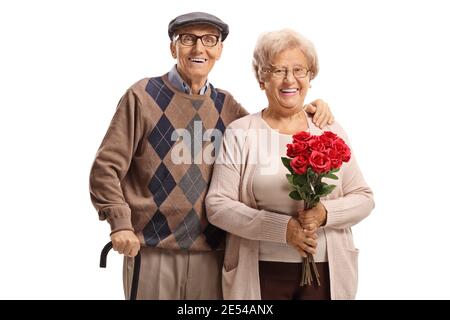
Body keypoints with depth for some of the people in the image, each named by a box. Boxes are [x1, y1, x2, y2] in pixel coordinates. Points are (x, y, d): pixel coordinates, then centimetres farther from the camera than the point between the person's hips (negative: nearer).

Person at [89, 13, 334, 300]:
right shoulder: (144, 95, -2)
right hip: (152, 252, -3)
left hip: (211, 254, 3)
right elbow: (106, 167, -2)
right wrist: (120, 224, -12)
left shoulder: (226, 106, 9)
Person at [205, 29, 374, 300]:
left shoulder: (331, 132, 4)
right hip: (261, 271, -2)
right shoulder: (240, 133, -4)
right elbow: (218, 205, -9)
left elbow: (363, 197, 4)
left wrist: (325, 213, -15)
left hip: (326, 269, 2)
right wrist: (283, 228, -17)